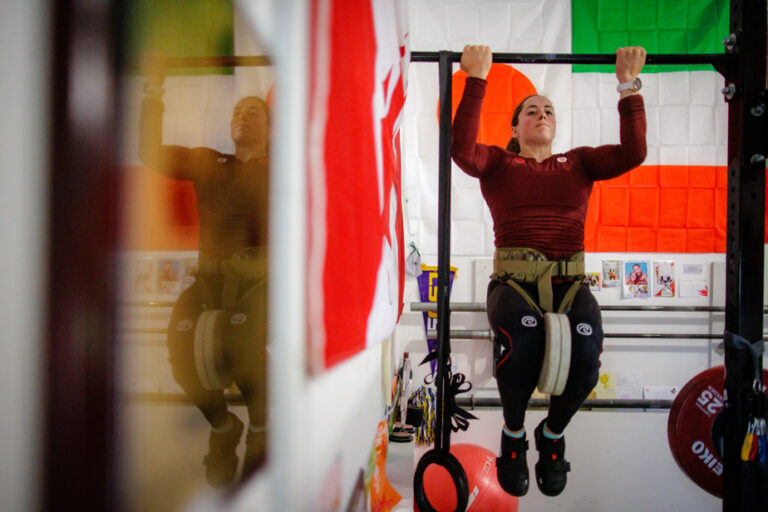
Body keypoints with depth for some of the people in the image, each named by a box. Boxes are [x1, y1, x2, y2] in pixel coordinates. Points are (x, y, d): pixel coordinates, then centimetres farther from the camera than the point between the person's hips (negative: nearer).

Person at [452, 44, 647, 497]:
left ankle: (554, 435, 1)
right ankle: (513, 436, -6)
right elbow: (463, 150, -6)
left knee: (587, 347, -31)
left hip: (569, 281, 2)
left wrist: (629, 85, 6)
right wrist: (476, 80, -5)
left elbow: (633, 152, 6)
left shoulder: (578, 163, 22)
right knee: (522, 335, -37)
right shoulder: (499, 163, 16)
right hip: (513, 279, -2)